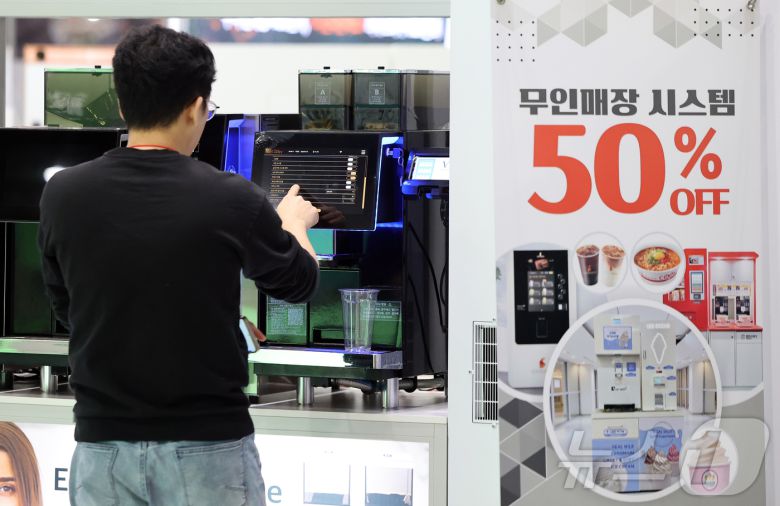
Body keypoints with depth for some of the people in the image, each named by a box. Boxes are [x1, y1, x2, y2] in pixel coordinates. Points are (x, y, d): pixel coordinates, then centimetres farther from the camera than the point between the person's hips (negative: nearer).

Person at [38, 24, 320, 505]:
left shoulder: (63, 195, -6)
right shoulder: (231, 199, -12)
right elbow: (299, 284, 7)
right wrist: (294, 221, 29)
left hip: (104, 443, 2)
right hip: (208, 446, -2)